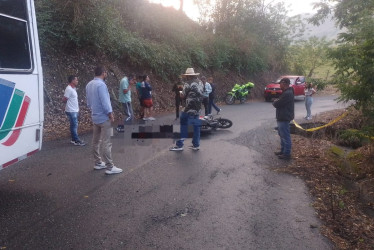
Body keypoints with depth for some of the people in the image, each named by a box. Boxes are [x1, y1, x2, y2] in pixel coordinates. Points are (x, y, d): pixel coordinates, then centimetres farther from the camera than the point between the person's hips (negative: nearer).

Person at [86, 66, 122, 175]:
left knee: (96, 141, 14)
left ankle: (98, 163, 24)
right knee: (106, 143, -6)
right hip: (104, 118, -9)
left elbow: (89, 102, 13)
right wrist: (111, 116, -13)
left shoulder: (89, 85, 7)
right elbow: (105, 102, -22)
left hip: (95, 117, 9)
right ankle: (110, 167, -3)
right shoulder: (101, 84, -19)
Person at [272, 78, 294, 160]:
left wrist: (275, 101, 0)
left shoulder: (287, 94, -22)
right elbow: (280, 102, 18)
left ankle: (287, 154, 2)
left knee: (285, 136, -4)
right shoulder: (286, 92, 14)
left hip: (284, 119, -11)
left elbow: (277, 104, -21)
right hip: (282, 118, 11)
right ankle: (283, 151, 30)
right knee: (282, 135, 19)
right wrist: (276, 101, -2)